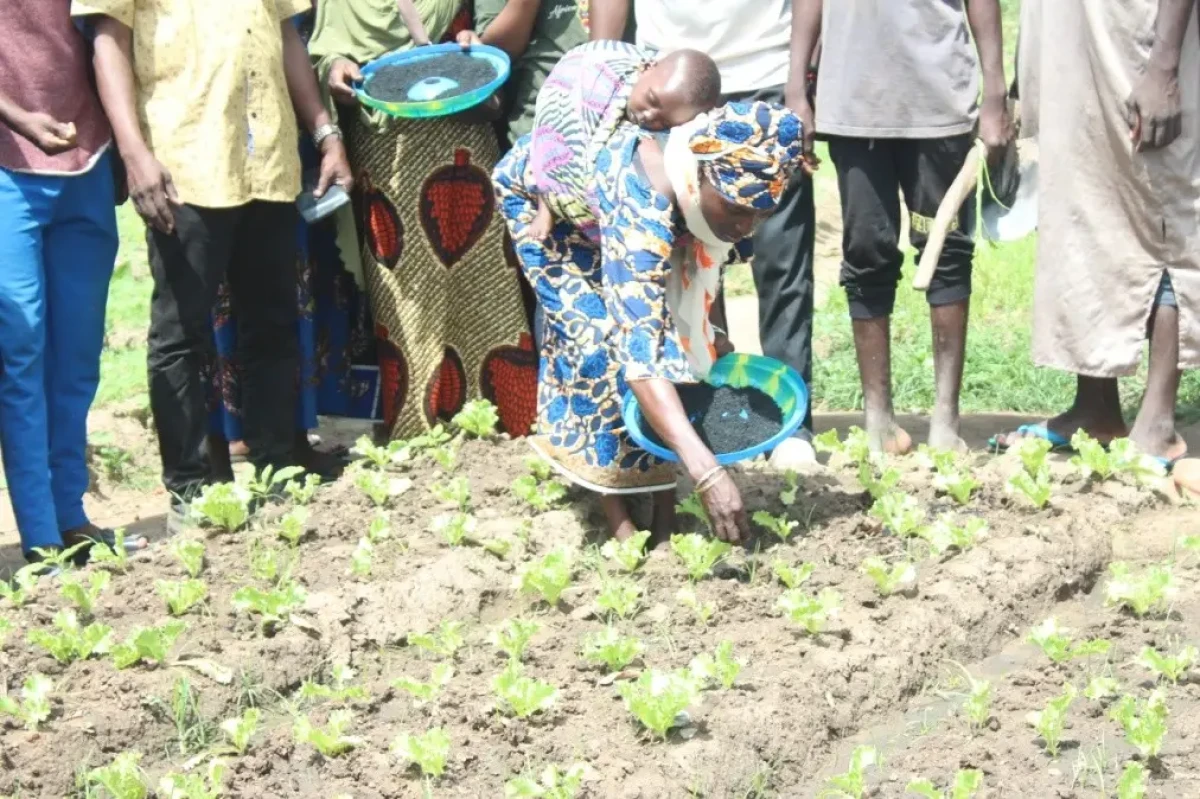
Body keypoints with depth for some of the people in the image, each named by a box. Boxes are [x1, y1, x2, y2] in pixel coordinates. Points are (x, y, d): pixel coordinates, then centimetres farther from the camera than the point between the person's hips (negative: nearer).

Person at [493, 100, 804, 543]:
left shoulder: (721, 168, -27)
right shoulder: (640, 215, -47)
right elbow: (640, 356, -52)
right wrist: (707, 473, -59)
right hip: (533, 192, -6)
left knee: (659, 325, -8)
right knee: (595, 332, -22)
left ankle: (664, 511, -4)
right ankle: (618, 519, -12)